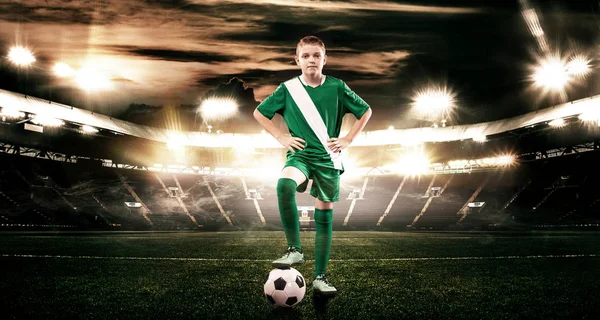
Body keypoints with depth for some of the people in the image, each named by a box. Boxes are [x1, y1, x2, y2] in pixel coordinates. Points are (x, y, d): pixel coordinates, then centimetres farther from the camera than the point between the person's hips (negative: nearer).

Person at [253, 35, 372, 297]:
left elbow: (365, 111, 11)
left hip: (328, 158, 1)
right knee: (284, 185, -34)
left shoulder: (337, 87, 0)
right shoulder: (288, 88, 0)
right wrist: (282, 137, 1)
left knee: (324, 216, 2)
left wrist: (348, 139, 2)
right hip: (300, 154, -1)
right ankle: (295, 249, -20)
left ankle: (319, 278, 12)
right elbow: (259, 113, 11)